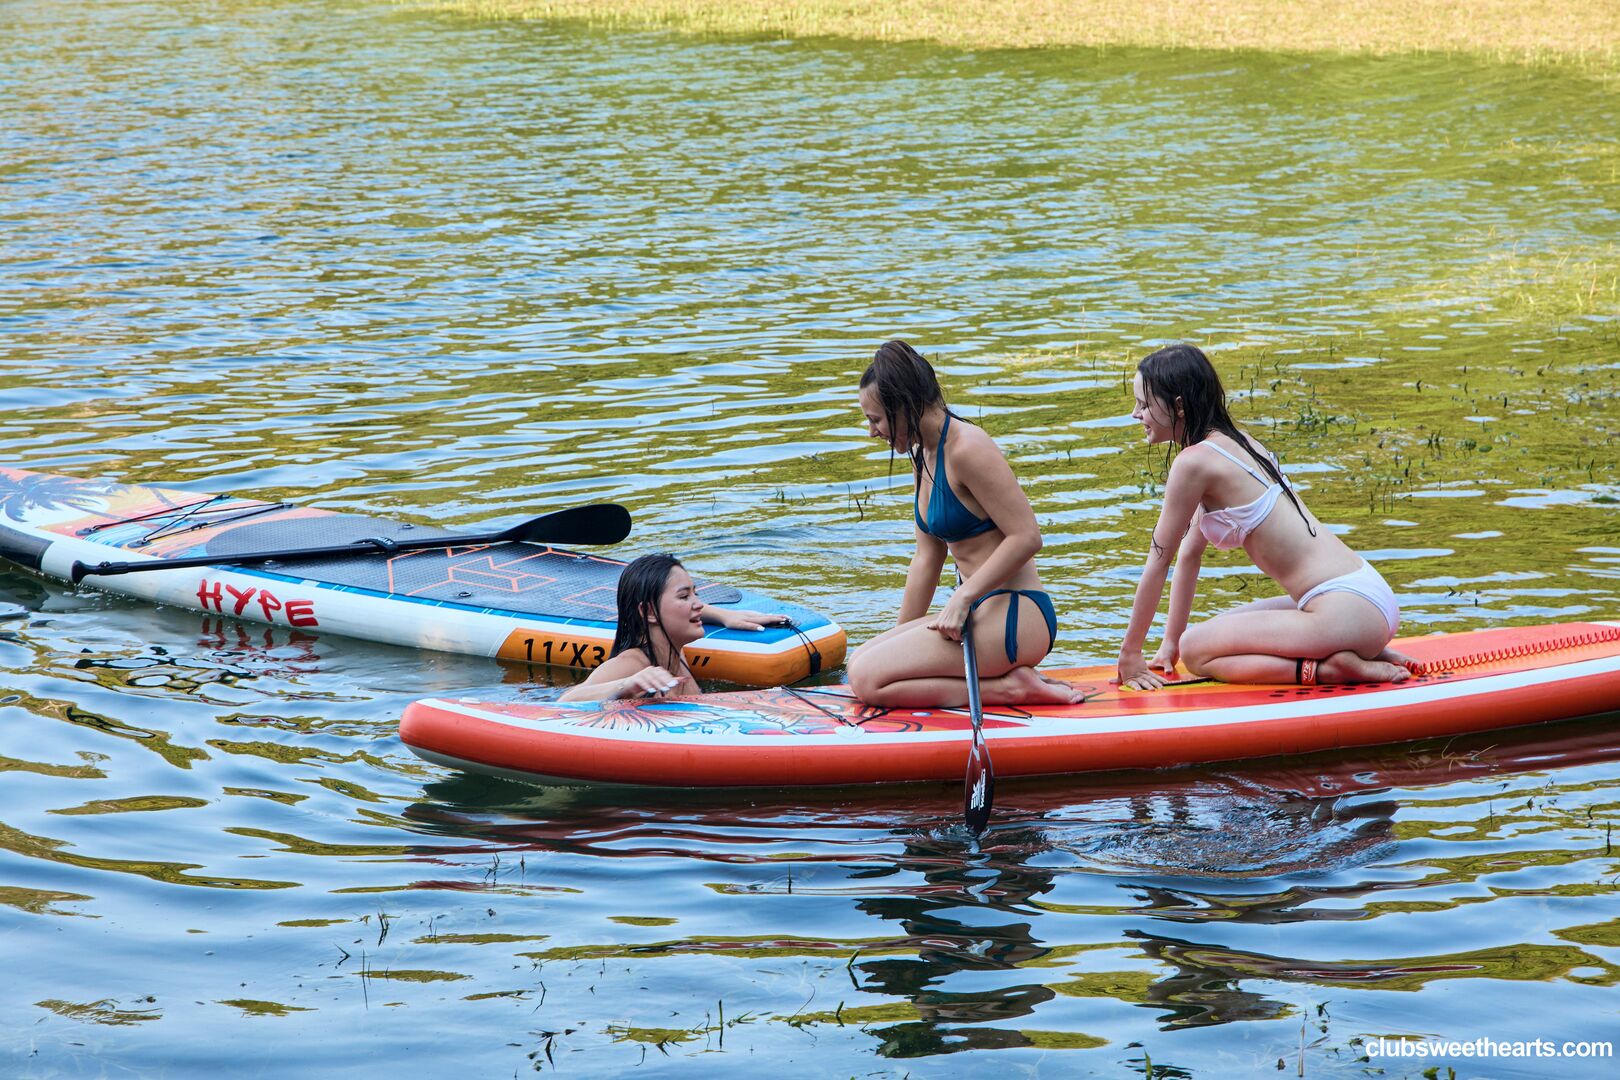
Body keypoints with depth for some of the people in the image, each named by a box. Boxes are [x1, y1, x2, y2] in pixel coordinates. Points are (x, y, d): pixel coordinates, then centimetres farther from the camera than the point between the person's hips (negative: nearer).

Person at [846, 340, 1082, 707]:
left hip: (1017, 618, -10)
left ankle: (1009, 688, -12)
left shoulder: (966, 449, -16)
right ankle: (1004, 677, 4)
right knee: (859, 663, 7)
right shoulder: (922, 455, 14)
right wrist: (901, 635, 16)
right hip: (983, 611, 10)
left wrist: (962, 598, -21)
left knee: (868, 680, -16)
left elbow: (1027, 537, -20)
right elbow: (927, 557, 18)